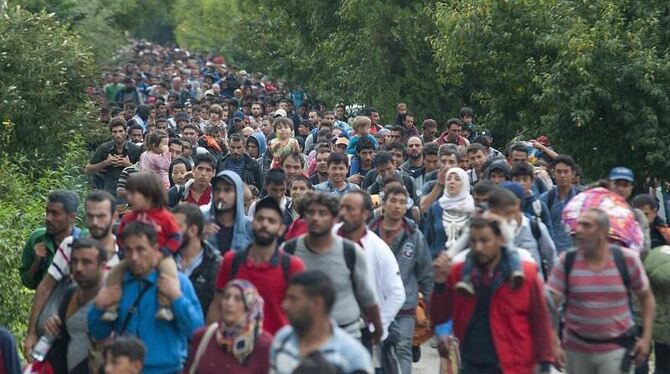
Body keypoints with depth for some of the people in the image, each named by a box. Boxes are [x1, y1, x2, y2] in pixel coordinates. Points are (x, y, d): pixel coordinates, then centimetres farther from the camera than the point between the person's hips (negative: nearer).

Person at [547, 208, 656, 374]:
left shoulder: (627, 259, -5)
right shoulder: (567, 262, -5)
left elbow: (646, 298, 6)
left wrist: (646, 338, -2)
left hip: (617, 349, -2)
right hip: (576, 350, 2)